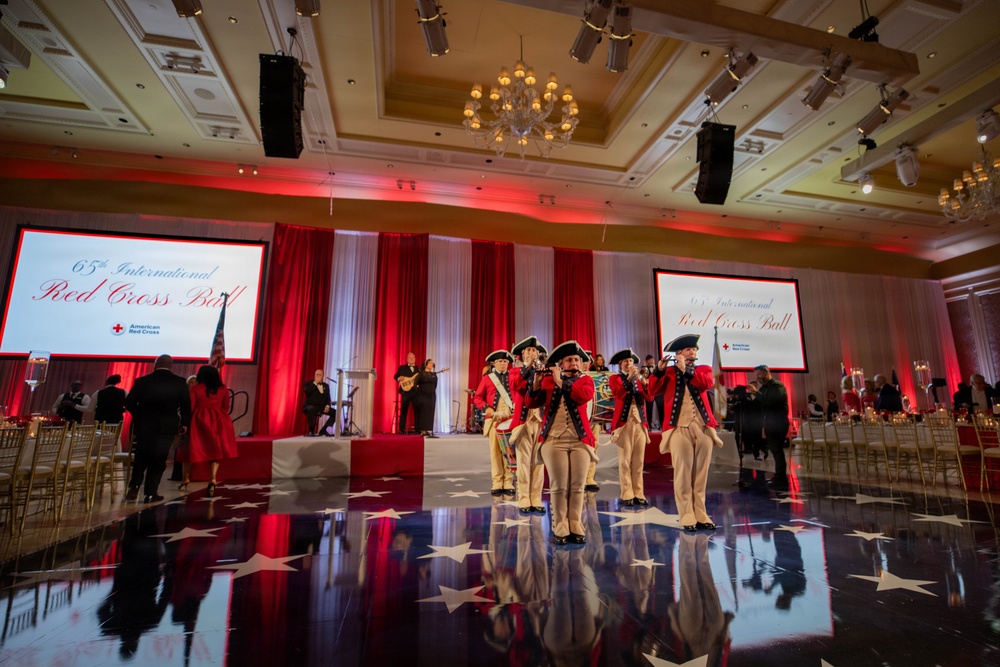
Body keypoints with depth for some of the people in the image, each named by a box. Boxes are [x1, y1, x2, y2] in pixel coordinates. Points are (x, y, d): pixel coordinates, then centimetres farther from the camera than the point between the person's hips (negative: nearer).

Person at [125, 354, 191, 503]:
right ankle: (150, 493, 10)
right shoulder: (179, 382, -6)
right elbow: (186, 406, -5)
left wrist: (140, 416, 19)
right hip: (167, 427, -1)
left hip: (143, 426, 2)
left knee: (141, 457, 22)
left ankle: (134, 487, 11)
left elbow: (129, 403, 1)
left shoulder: (141, 381, -3)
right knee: (158, 460, 9)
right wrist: (184, 424, 9)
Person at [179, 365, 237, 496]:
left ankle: (186, 480, 26)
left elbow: (189, 407, -4)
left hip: (199, 421, -1)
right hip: (217, 422, 2)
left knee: (192, 449, 13)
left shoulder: (195, 388, -4)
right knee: (215, 451, 6)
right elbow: (226, 407, 11)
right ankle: (213, 480, -8)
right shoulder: (223, 389, 4)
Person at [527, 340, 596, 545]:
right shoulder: (547, 380, 9)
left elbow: (584, 396, -14)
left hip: (580, 440, 1)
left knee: (577, 486, 3)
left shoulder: (586, 380, 8)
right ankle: (560, 529, 8)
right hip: (554, 440, -1)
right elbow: (532, 403, 0)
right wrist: (536, 383, -16)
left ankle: (576, 528, 14)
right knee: (558, 486, -1)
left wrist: (561, 381, -14)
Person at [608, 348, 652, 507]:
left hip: (640, 422, 4)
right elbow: (618, 394, -16)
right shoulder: (615, 378, 4)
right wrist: (629, 378, -21)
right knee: (625, 460, -4)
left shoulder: (638, 379, 16)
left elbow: (648, 397, 0)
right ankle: (627, 495, 0)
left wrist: (645, 383, -18)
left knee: (638, 461, 6)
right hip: (624, 422, -4)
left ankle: (638, 494, 12)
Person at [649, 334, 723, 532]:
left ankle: (701, 515, 16)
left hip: (703, 427, 3)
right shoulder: (668, 372, 9)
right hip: (679, 428, -2)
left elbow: (708, 383, -8)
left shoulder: (703, 369, 14)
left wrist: (686, 369, -13)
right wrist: (659, 370, -17)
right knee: (683, 474, -2)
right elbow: (652, 390, -6)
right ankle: (687, 517, 4)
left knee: (700, 474, 7)